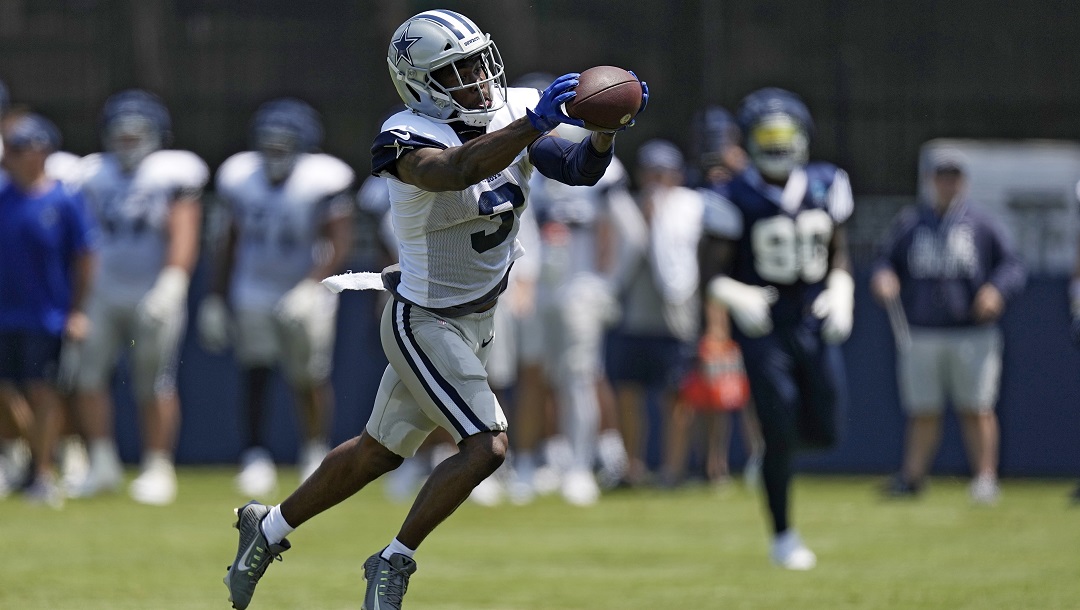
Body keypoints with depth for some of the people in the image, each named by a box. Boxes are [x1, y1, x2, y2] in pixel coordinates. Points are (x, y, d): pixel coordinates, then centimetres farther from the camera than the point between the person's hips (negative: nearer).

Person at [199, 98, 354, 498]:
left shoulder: (322, 181, -15)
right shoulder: (241, 179, -3)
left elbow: (340, 244, -16)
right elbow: (234, 241, 9)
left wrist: (312, 287, -29)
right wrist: (216, 298, 10)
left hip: (305, 295, -2)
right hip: (253, 293, 2)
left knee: (310, 381, 6)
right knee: (256, 371, -12)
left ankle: (316, 451, 26)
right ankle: (254, 454, -7)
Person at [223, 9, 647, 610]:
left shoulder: (512, 117, -2)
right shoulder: (411, 139, -23)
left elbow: (578, 168, -8)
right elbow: (456, 170, -44)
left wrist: (605, 127, -29)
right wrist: (536, 122, -53)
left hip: (477, 322, 8)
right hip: (427, 323, -8)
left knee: (378, 452, 19)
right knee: (486, 447, -17)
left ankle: (269, 526, 37)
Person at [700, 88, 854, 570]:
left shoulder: (826, 186, 2)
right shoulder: (738, 199, -10)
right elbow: (713, 269, -8)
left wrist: (840, 289, -5)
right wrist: (735, 295, -28)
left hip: (815, 325, 4)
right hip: (763, 329, -4)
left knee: (822, 430, 0)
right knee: (779, 434, -6)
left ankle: (774, 446, 36)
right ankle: (783, 537, 9)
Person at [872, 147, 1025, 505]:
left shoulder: (981, 224, 5)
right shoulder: (909, 223, 10)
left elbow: (1012, 266, 4)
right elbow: (886, 261, 10)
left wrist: (996, 290, -16)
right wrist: (883, 278, -13)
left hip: (973, 336, -2)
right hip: (920, 336, 2)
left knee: (977, 409, -2)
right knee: (923, 411, 4)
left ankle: (985, 477, 3)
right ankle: (912, 476, 11)